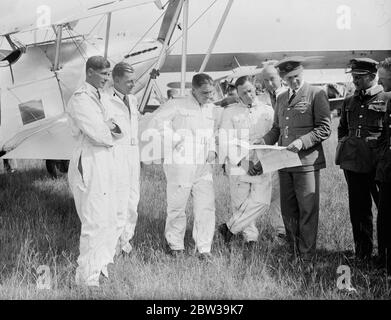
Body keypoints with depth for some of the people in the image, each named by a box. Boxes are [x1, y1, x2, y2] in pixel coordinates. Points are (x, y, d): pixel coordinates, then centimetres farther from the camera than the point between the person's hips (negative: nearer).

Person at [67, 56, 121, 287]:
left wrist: (110, 128, -8)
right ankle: (88, 279, 4)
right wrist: (111, 136, 0)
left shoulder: (97, 98, 18)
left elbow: (113, 127, 14)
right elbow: (98, 134, -20)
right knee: (95, 224, -6)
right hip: (89, 166, -10)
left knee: (109, 222, 15)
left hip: (104, 166, 10)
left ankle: (99, 270, 28)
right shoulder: (80, 99, -13)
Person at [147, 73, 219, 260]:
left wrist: (212, 150, 10)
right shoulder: (177, 105, -6)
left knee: (206, 207, -1)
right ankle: (175, 244, 23)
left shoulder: (211, 108, 15)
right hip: (180, 165, -5)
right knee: (177, 206, 5)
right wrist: (173, 140, -10)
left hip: (204, 167, 5)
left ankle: (204, 248, 8)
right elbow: (156, 122, -9)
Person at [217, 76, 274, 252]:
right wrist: (241, 161, -11)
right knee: (240, 203, 1)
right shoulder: (230, 112, 8)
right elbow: (226, 140, 1)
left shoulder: (267, 111, 13)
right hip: (238, 166, -1)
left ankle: (230, 227, -1)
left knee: (261, 201, -13)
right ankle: (251, 237, 16)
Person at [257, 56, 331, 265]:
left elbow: (324, 129, -7)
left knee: (307, 211, -3)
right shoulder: (281, 99, 17)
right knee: (288, 211, 11)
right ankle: (294, 256, 22)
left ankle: (307, 259, 5)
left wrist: (302, 141, -19)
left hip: (307, 162, -6)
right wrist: (263, 143, 5)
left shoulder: (316, 95, -2)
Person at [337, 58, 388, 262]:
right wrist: (343, 145, 15)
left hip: (378, 163, -5)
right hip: (353, 163, 5)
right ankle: (362, 253, 20)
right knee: (358, 209, 10)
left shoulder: (385, 99, -4)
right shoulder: (349, 102, 15)